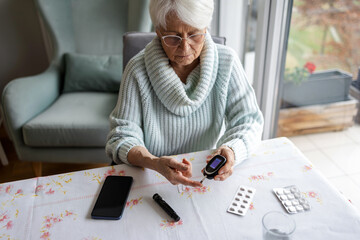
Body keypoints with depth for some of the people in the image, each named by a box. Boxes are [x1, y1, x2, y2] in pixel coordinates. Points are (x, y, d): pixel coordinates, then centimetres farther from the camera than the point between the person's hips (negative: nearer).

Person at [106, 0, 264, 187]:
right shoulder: (138, 70, -13)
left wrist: (232, 150, -29)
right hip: (149, 179, 0)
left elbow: (248, 120, -7)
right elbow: (122, 135, -14)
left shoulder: (226, 62, -8)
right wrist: (154, 163, -34)